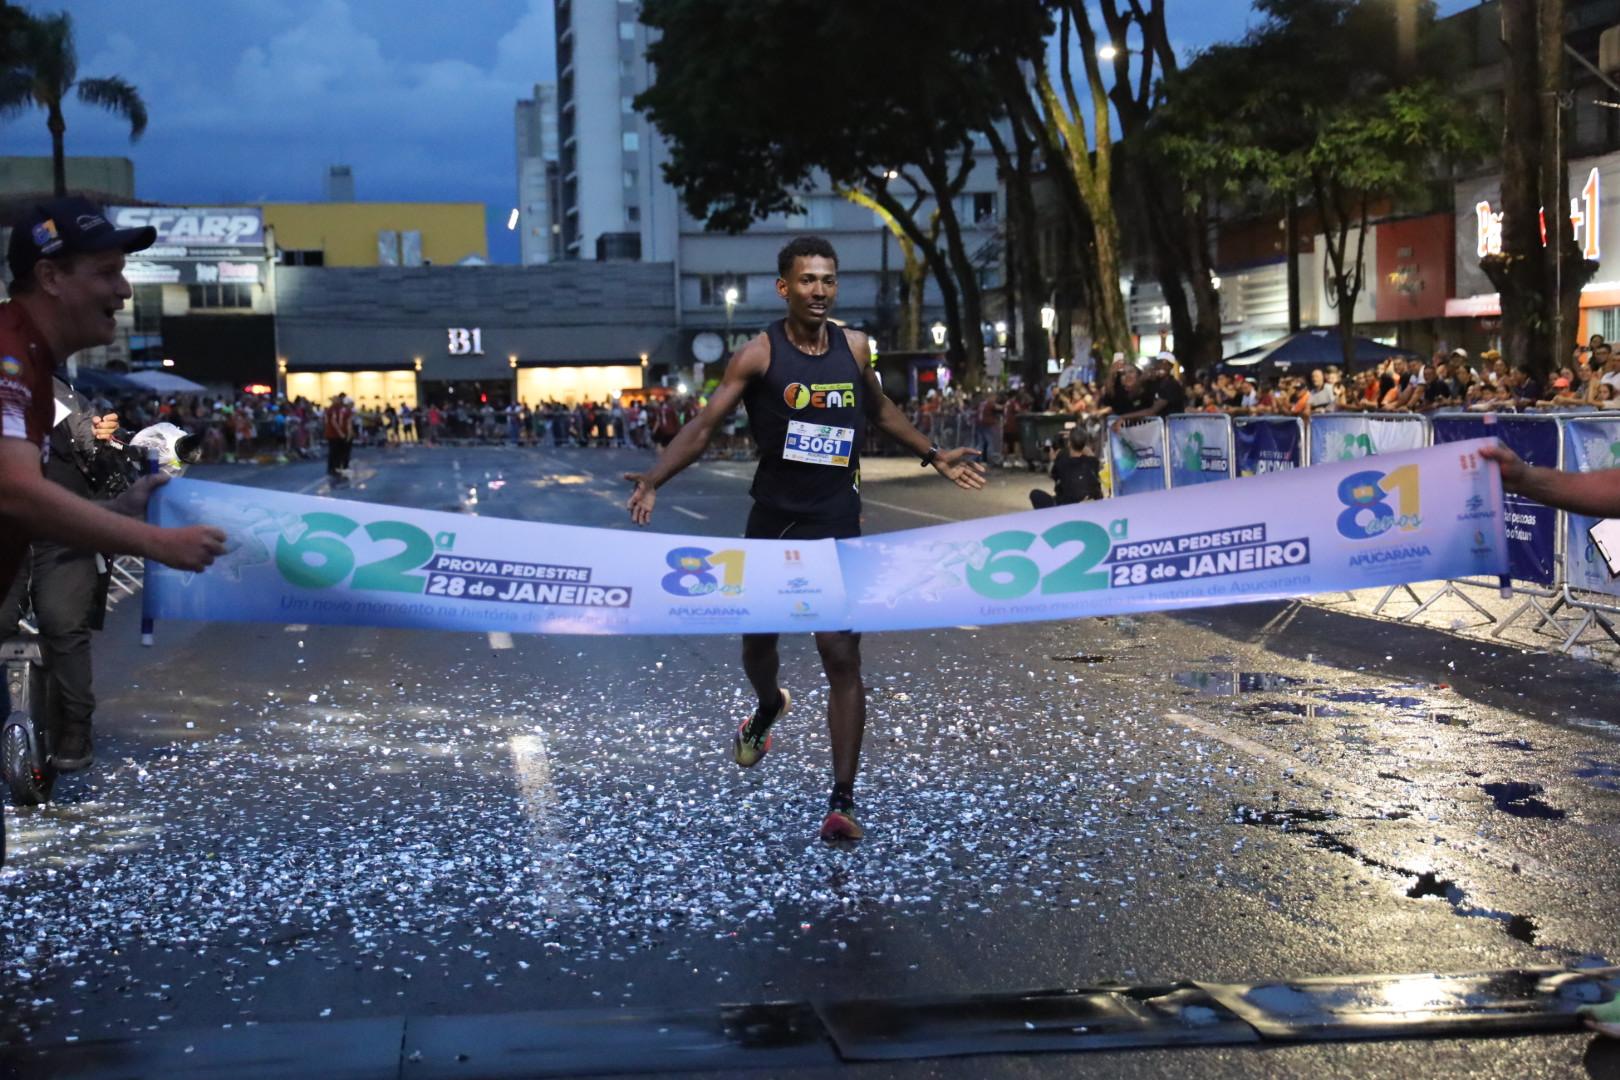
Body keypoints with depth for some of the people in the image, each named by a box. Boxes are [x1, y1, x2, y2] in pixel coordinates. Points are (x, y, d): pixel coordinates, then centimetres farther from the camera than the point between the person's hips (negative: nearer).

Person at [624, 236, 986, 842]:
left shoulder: (854, 349, 2)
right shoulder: (760, 355, -8)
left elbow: (879, 410, 22)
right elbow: (704, 426, -11)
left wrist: (933, 456, 24)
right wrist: (653, 479, -24)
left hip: (837, 527, 0)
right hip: (774, 523, 0)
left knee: (842, 659, -8)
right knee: (758, 639, 18)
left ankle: (842, 800, -6)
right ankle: (769, 709, 54)